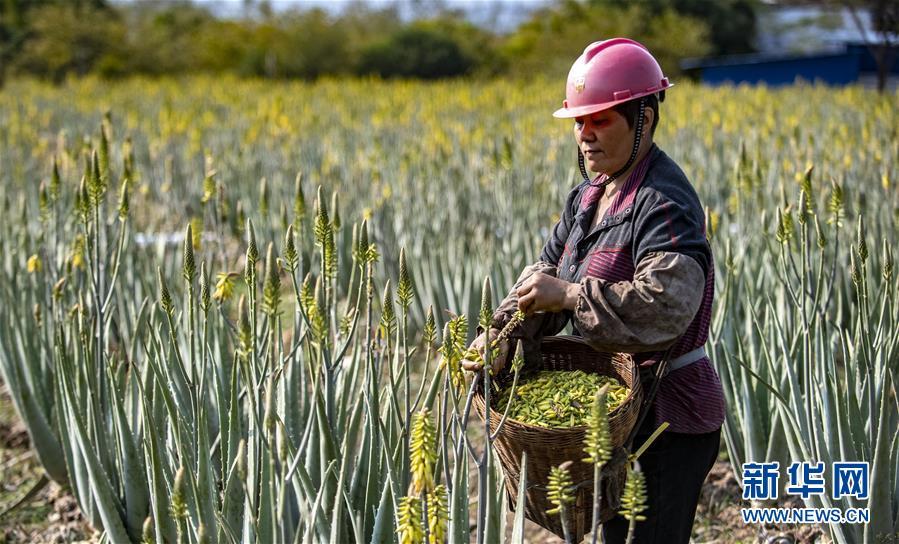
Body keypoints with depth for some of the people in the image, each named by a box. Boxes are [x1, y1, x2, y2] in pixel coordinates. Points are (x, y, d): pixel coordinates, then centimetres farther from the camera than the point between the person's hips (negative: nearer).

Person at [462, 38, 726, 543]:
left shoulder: (664, 201, -20)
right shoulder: (590, 195, 10)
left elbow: (667, 304, -34)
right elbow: (546, 276, 3)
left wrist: (569, 295, -32)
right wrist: (499, 338, -14)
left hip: (669, 413, -9)